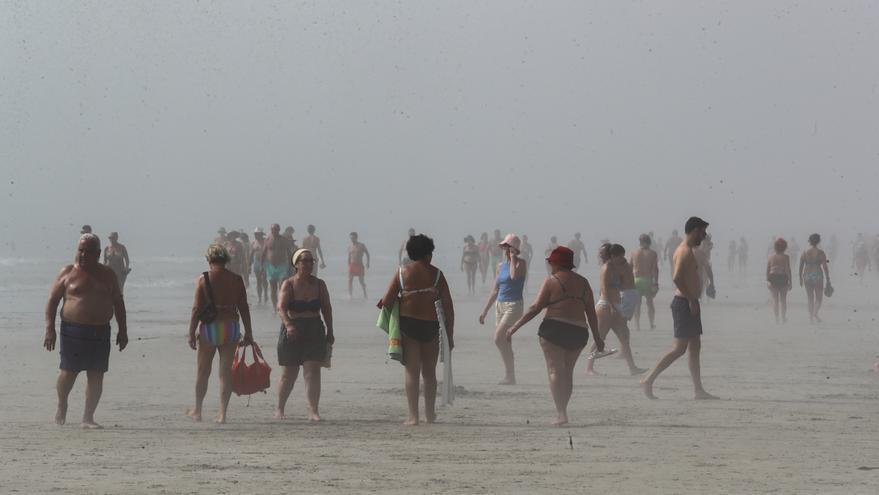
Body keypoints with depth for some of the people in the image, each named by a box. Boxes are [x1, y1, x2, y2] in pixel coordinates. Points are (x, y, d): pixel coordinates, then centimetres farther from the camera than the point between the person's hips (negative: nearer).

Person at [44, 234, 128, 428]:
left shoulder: (107, 274, 11)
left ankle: (88, 417, 7)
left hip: (100, 332, 3)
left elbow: (118, 303, 16)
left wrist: (122, 330, 11)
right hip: (73, 330, -3)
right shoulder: (68, 273, 2)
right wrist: (49, 328, -7)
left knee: (96, 376, 0)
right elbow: (52, 301, 2)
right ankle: (61, 406, 25)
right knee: (68, 372, -2)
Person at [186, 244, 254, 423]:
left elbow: (197, 309, -8)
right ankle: (222, 413, 4)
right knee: (226, 371, 7)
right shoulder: (236, 279, 1)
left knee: (202, 371, 12)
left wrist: (191, 333, -2)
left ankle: (197, 410, 22)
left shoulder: (204, 279, -6)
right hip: (231, 328, 2)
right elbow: (244, 308, 2)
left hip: (209, 328, -2)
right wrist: (248, 332, 10)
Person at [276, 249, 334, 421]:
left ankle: (313, 411, -8)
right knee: (289, 373, 8)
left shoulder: (319, 284, 5)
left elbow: (327, 308, 12)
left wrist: (330, 331, 9)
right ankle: (280, 409, 23)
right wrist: (288, 324, -35)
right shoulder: (288, 284, -5)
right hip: (293, 331, -2)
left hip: (315, 331, 2)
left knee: (313, 372, -8)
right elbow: (281, 307, -18)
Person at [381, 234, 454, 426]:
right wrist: (450, 335, 4)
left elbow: (386, 302, -6)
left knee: (412, 372, 3)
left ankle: (413, 416, -2)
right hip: (431, 325, 1)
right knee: (429, 372, 16)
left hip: (408, 324, -1)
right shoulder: (436, 274, 1)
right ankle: (430, 414, 20)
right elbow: (448, 306, -1)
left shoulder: (402, 272, -1)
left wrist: (399, 300, 17)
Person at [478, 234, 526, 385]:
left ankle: (509, 376, -14)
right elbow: (495, 290, 18)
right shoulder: (501, 266, 13)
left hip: (514, 306, -7)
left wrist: (512, 258, -15)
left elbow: (514, 275, -29)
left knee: (499, 339, -19)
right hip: (500, 305, 7)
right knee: (505, 342, 7)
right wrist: (485, 310, 17)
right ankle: (510, 377, 12)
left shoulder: (521, 263, -6)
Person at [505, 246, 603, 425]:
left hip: (555, 329, -5)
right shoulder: (583, 282, 12)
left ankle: (561, 413, -17)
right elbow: (591, 312, 12)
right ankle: (562, 410, 17)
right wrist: (597, 337, 19)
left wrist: (515, 327, -1)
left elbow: (535, 308, -6)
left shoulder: (552, 281, -3)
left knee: (555, 371, -5)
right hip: (579, 332, 5)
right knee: (568, 373, 15)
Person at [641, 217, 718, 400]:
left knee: (695, 348, 10)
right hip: (685, 303, -11)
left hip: (688, 303, 11)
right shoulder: (686, 251, -15)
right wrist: (691, 299, -21)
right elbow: (677, 278, -26)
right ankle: (648, 380, -7)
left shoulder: (686, 250, 17)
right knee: (680, 348, -9)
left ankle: (699, 390, 12)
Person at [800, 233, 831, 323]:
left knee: (810, 298, 12)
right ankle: (815, 313, -17)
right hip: (818, 276, -3)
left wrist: (800, 279, 13)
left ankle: (811, 317, 11)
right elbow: (825, 267, -7)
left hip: (807, 276, 3)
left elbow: (800, 267, 3)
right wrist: (828, 280, -2)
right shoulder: (820, 253, -6)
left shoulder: (804, 252, 2)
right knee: (819, 297, 6)